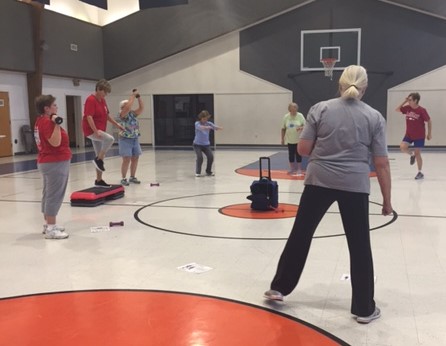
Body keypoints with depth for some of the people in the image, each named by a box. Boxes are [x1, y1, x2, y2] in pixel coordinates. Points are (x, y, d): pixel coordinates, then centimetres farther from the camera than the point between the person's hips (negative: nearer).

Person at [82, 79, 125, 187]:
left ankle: (99, 180, 19)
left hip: (99, 131, 9)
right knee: (110, 139, -32)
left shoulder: (102, 100, 12)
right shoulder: (91, 100, -16)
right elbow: (88, 117, -23)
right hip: (91, 130, -9)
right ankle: (98, 160, -15)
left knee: (101, 157, 10)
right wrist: (95, 131, -29)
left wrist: (117, 124, 18)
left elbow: (107, 115, 22)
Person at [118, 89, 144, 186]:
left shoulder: (133, 114, 10)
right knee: (126, 160, -9)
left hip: (135, 139, 7)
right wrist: (132, 96, -18)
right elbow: (128, 107, -25)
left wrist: (138, 97, -6)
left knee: (135, 159, 8)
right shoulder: (122, 114, -8)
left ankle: (132, 177, 19)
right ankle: (123, 178, 1)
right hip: (125, 140, -7)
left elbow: (141, 107, 2)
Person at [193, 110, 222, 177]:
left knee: (211, 156, -11)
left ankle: (208, 171, 11)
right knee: (200, 157, -20)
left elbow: (215, 127, -19)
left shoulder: (209, 123, -1)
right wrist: (206, 127, -56)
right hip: (197, 144, -3)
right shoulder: (197, 123, -11)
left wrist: (219, 128, -44)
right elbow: (200, 127, -34)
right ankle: (198, 172, -1)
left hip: (206, 144, 3)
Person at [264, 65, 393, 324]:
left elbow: (303, 149, -2)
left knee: (301, 234, 14)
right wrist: (387, 200, 6)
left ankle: (280, 287, 24)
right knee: (359, 246, 9)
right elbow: (382, 164, -2)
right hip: (355, 186, 0)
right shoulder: (374, 117, 0)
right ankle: (364, 308, 18)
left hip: (319, 181, 1)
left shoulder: (320, 109, -1)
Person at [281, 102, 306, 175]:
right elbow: (283, 129, 6)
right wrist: (282, 139, 6)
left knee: (298, 154, 2)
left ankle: (299, 170, 11)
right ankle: (292, 169, 20)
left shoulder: (300, 116, -6)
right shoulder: (286, 117, 1)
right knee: (291, 154, 9)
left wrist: (301, 128, -26)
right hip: (290, 140, 2)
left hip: (299, 140, -2)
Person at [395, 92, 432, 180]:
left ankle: (420, 173, 15)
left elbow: (429, 121, -9)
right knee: (402, 147, -17)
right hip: (409, 134, 5)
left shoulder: (422, 110, -17)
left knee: (417, 153, 0)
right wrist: (404, 101, -6)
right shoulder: (407, 108, -3)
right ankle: (412, 154, 17)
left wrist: (429, 133, -7)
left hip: (419, 136, -5)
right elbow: (397, 109, 7)